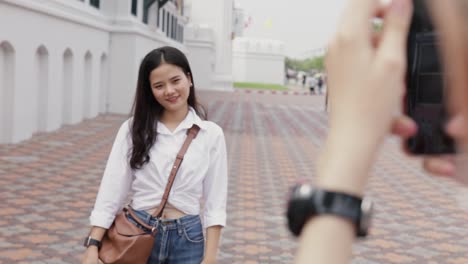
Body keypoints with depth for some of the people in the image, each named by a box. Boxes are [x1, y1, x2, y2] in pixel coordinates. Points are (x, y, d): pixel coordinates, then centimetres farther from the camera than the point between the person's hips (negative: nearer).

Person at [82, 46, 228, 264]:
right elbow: (111, 190, -2)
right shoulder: (133, 129, 0)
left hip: (186, 238, 0)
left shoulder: (211, 134, -1)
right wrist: (93, 246, -8)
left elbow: (215, 202, -1)